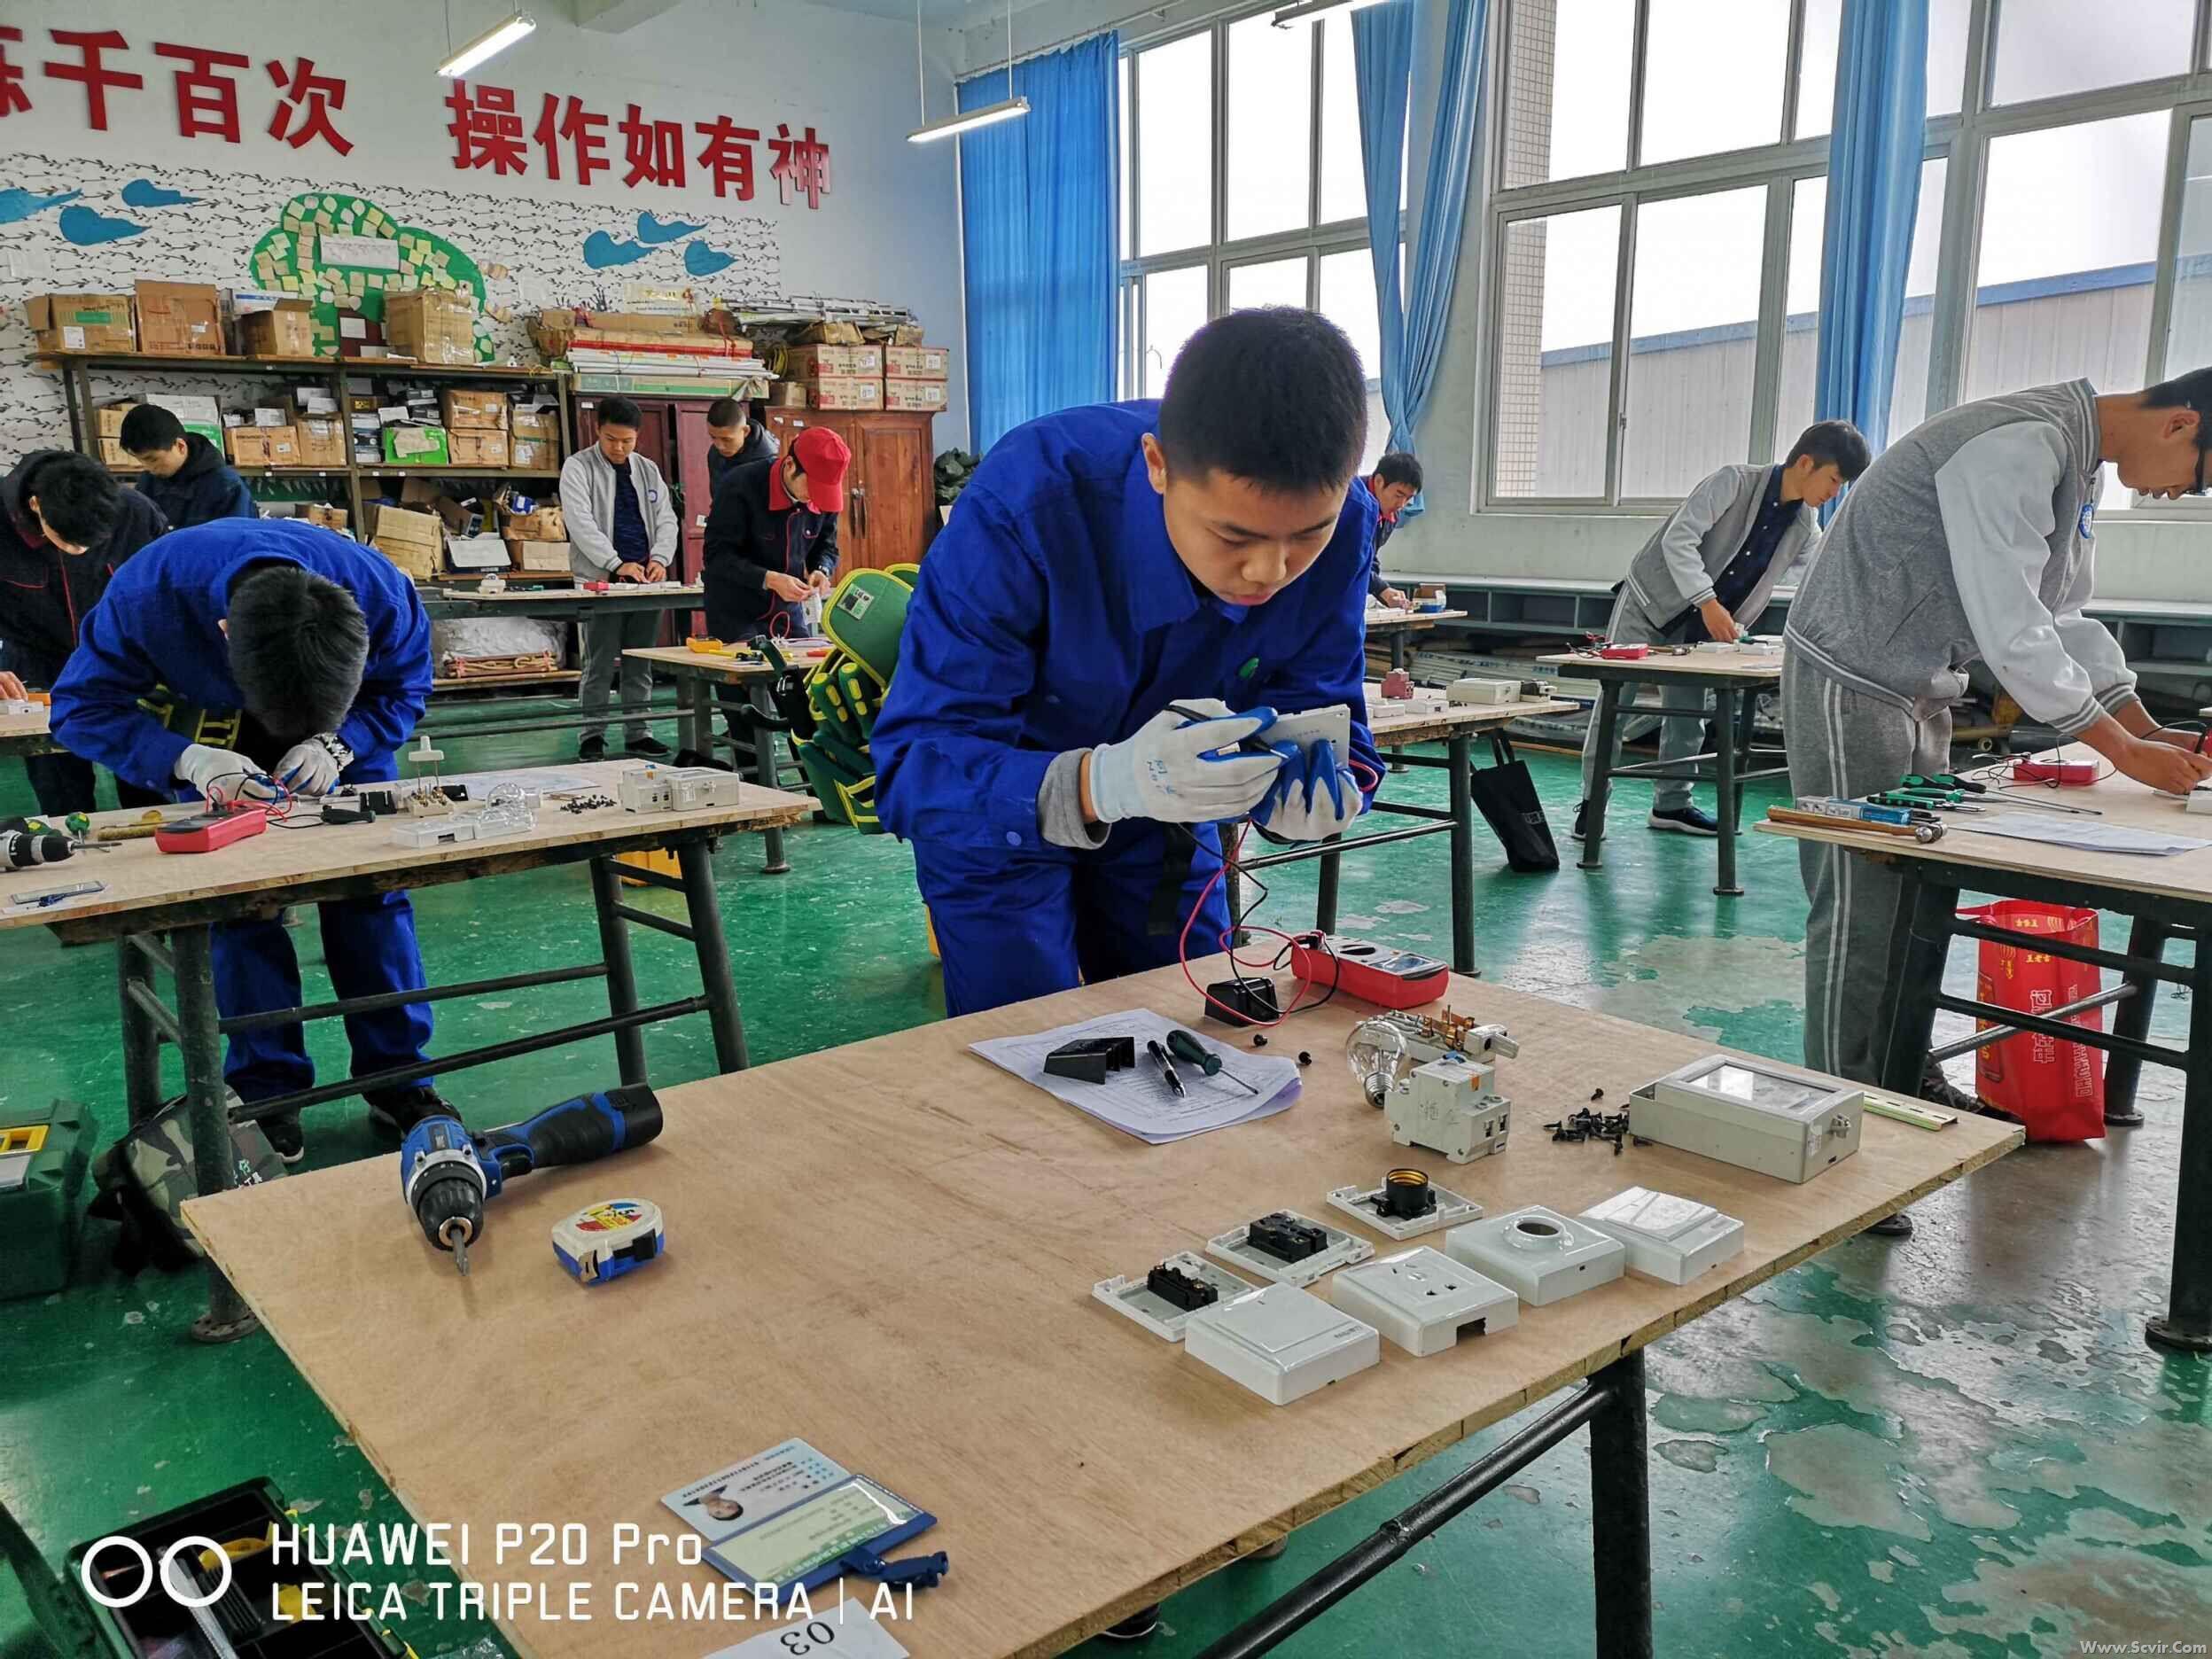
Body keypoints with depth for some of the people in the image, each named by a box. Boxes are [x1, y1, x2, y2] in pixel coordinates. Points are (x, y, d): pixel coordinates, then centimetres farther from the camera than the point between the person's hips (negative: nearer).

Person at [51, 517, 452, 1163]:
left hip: (346, 721, 1)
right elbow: (82, 709, -23)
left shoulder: (382, 595, -35)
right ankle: (266, 1091, 3)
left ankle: (397, 1077, 7)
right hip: (214, 731, 0)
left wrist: (338, 744, -34)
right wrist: (187, 760, -40)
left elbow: (403, 691, -15)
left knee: (370, 886, -4)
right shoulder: (147, 596, -37)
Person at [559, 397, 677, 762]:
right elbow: (581, 523, -13)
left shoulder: (647, 470, 14)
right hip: (602, 580, -4)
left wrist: (660, 557, -10)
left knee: (640, 664, 9)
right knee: (600, 664, -2)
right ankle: (592, 735, 6)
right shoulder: (578, 467, -2)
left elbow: (666, 518, 10)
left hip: (645, 580, 4)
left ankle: (637, 733, 16)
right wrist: (617, 564, -24)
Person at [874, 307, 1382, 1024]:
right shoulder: (1027, 502, -37)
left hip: (1163, 807, 4)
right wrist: (1101, 782, -55)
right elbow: (915, 767, -37)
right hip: (1000, 811, -3)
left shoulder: (1338, 523, -24)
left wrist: (1311, 775, -38)